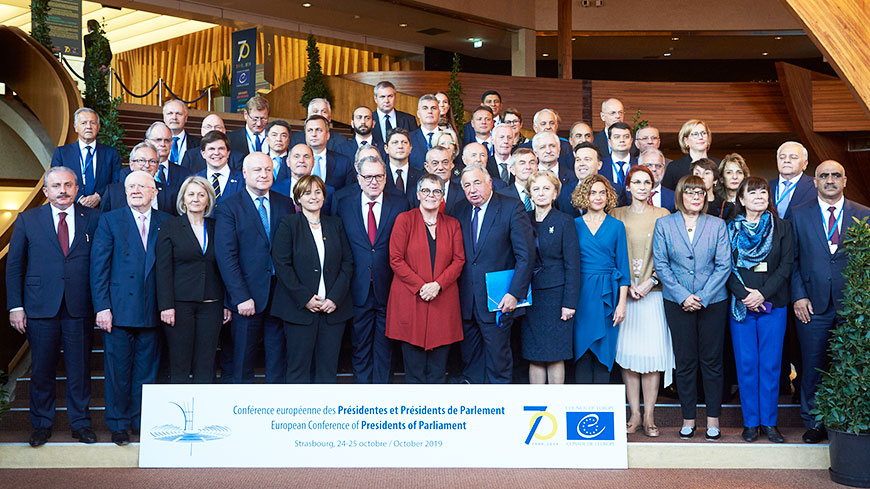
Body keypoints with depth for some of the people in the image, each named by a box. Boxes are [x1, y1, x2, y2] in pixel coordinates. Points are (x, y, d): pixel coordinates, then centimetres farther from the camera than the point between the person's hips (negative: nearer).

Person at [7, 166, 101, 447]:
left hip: (79, 308, 0)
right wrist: (15, 306, -1)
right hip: (41, 308, 0)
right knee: (41, 370, 8)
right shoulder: (27, 220, 5)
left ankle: (80, 423, 21)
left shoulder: (92, 219, 5)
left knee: (80, 369, 7)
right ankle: (41, 425, 24)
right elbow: (13, 266, 6)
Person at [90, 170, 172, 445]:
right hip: (118, 310, -2)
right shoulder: (110, 221, 2)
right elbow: (98, 266, -2)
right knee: (118, 370, 5)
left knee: (147, 371, 9)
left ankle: (142, 422, 22)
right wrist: (102, 307, -9)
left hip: (152, 311, 2)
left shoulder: (166, 223, 7)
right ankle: (118, 425, 18)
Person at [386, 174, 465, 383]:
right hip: (410, 301, -2)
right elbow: (396, 259, -3)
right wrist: (420, 286, -11)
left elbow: (459, 260, 5)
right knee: (414, 366, -1)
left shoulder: (452, 225, 12)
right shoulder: (404, 220, 3)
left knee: (438, 367, 3)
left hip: (443, 301, 2)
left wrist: (438, 284, -10)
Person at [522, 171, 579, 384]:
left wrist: (570, 303, -11)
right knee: (534, 356, 4)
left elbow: (572, 265, -5)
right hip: (530, 296, 3)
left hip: (555, 295, -3)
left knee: (555, 355, 0)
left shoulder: (564, 222, -2)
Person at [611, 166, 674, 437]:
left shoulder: (662, 215, 7)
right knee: (627, 351, 0)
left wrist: (651, 281, -9)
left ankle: (649, 416, 4)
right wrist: (627, 284, -6)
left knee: (653, 352, -4)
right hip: (623, 291, 1)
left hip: (653, 291, -1)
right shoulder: (616, 215, 9)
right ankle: (634, 414, 9)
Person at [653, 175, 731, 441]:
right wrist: (683, 296, -10)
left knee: (712, 360, 4)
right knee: (685, 361, 4)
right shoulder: (664, 224, 3)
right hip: (678, 303, 0)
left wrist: (703, 297, -10)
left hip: (713, 301, 0)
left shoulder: (717, 225, 3)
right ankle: (688, 418, 14)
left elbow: (724, 265, -1)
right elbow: (660, 264, -1)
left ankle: (713, 419, 14)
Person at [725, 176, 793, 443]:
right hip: (740, 305, 0)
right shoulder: (730, 229, 5)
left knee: (771, 364, 2)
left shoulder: (782, 228, 7)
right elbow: (726, 267, 1)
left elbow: (786, 266, -1)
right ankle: (751, 422, 11)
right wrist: (744, 295, -13)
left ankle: (769, 421, 12)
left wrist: (763, 294, -12)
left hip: (773, 304, 0)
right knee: (746, 364, 2)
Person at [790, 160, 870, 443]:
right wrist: (798, 296, -5)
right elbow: (792, 260, 5)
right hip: (813, 304, 0)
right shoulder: (799, 215, 6)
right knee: (813, 367, 5)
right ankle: (814, 424, 18)